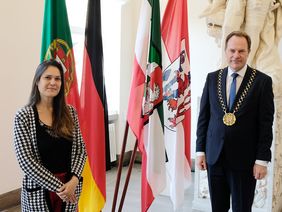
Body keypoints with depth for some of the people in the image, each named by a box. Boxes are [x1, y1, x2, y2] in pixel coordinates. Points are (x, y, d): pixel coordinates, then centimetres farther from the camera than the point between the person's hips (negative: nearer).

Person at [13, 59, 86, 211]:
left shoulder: (69, 112, 1)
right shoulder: (23, 116, -9)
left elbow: (80, 149, 1)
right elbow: (26, 161, -13)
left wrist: (74, 179, -13)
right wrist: (57, 186, -14)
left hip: (70, 186, 3)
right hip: (39, 190, -3)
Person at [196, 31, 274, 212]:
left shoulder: (263, 81, -4)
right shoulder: (212, 78, 4)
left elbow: (266, 124, -5)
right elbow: (203, 116, 6)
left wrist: (262, 160, -8)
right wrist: (200, 150, 3)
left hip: (244, 158, -2)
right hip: (214, 156, 3)